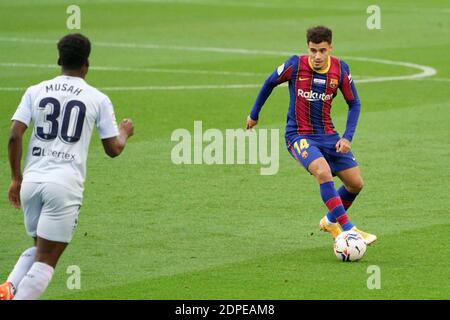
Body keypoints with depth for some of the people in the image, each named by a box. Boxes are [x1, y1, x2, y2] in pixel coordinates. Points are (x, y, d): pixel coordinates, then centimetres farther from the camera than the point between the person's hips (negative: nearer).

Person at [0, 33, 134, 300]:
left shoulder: (36, 92, 8)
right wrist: (125, 133, 29)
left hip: (32, 181, 4)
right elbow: (113, 149, 7)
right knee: (46, 261, -1)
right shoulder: (98, 99, 3)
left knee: (38, 249, 22)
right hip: (66, 184, -4)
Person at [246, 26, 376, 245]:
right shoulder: (295, 65, -14)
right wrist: (254, 114, 14)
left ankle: (331, 221, 32)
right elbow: (270, 83, 4)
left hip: (327, 134, 5)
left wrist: (347, 137, -8)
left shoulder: (340, 69, -6)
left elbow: (354, 104, 4)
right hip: (298, 135, -5)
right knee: (323, 172, -32)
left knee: (356, 183, 3)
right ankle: (348, 230, -32)